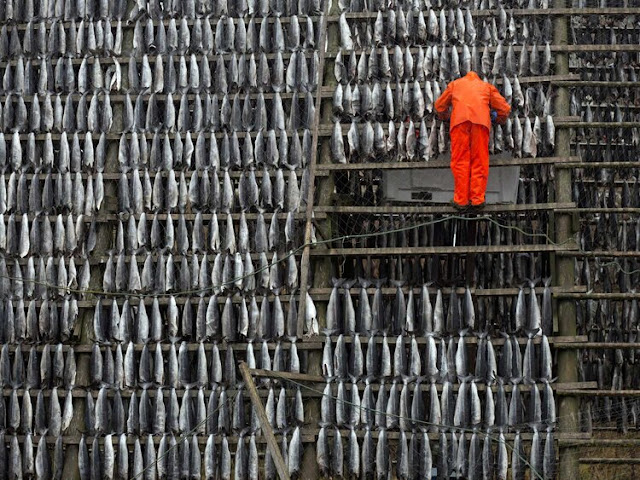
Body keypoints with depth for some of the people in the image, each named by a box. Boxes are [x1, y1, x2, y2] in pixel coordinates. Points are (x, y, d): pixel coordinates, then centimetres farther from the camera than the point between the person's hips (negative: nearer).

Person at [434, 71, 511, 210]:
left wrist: (445, 116, 54)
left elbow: (440, 105, 34)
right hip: (481, 120, 0)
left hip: (459, 119, 0)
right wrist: (499, 119, 48)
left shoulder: (455, 84, 33)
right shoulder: (487, 86, 33)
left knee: (460, 160, 0)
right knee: (479, 161, 4)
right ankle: (477, 199, -1)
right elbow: (504, 108, 29)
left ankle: (461, 200, -4)